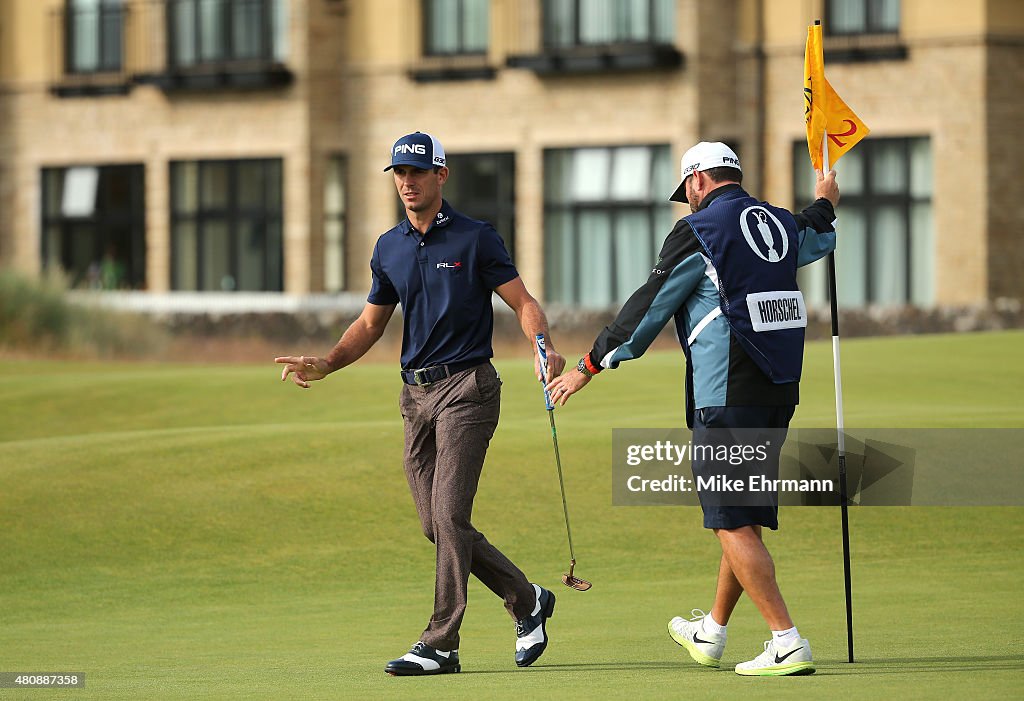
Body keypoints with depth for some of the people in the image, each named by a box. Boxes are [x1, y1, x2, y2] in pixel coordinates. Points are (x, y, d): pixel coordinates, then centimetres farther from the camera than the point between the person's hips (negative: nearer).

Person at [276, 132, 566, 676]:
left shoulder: (475, 239, -3)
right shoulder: (389, 249, 13)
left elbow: (523, 304, -3)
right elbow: (370, 325, 20)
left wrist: (543, 349, -23)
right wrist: (324, 365, 5)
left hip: (466, 387, -6)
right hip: (416, 393, 6)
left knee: (448, 514, -13)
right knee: (435, 523, 5)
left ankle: (441, 644, -11)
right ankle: (525, 600, 22)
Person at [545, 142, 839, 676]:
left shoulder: (697, 233, -7)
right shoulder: (781, 226, 13)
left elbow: (648, 308, -6)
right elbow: (815, 240, 38)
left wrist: (588, 366, 3)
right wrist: (823, 205, 62)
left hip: (727, 399, -8)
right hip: (779, 394, 8)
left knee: (733, 525, -6)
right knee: (745, 518, 17)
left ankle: (788, 642, -15)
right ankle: (711, 634, 32)